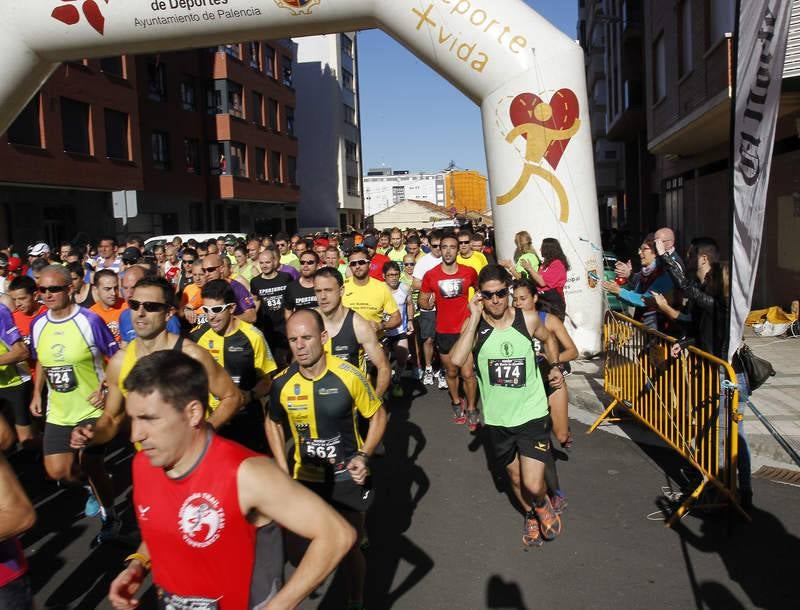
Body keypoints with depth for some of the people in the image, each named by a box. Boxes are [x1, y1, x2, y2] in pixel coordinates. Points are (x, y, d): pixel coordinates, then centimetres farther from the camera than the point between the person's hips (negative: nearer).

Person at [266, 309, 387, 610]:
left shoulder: (349, 376, -21)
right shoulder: (282, 383, -13)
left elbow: (378, 416, -6)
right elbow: (273, 423, 7)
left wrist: (364, 456, -19)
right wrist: (282, 470, -1)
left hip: (348, 476, -2)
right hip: (305, 478, 2)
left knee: (349, 546, 10)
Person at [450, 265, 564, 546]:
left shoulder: (528, 319, -8)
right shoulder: (474, 325, -11)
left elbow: (548, 339, 15)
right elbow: (457, 360, -31)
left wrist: (555, 366, 3)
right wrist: (475, 317, -28)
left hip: (532, 414, -1)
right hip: (498, 418, 1)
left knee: (533, 486, -8)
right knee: (515, 478, 21)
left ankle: (543, 504, 29)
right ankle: (530, 515, 53)